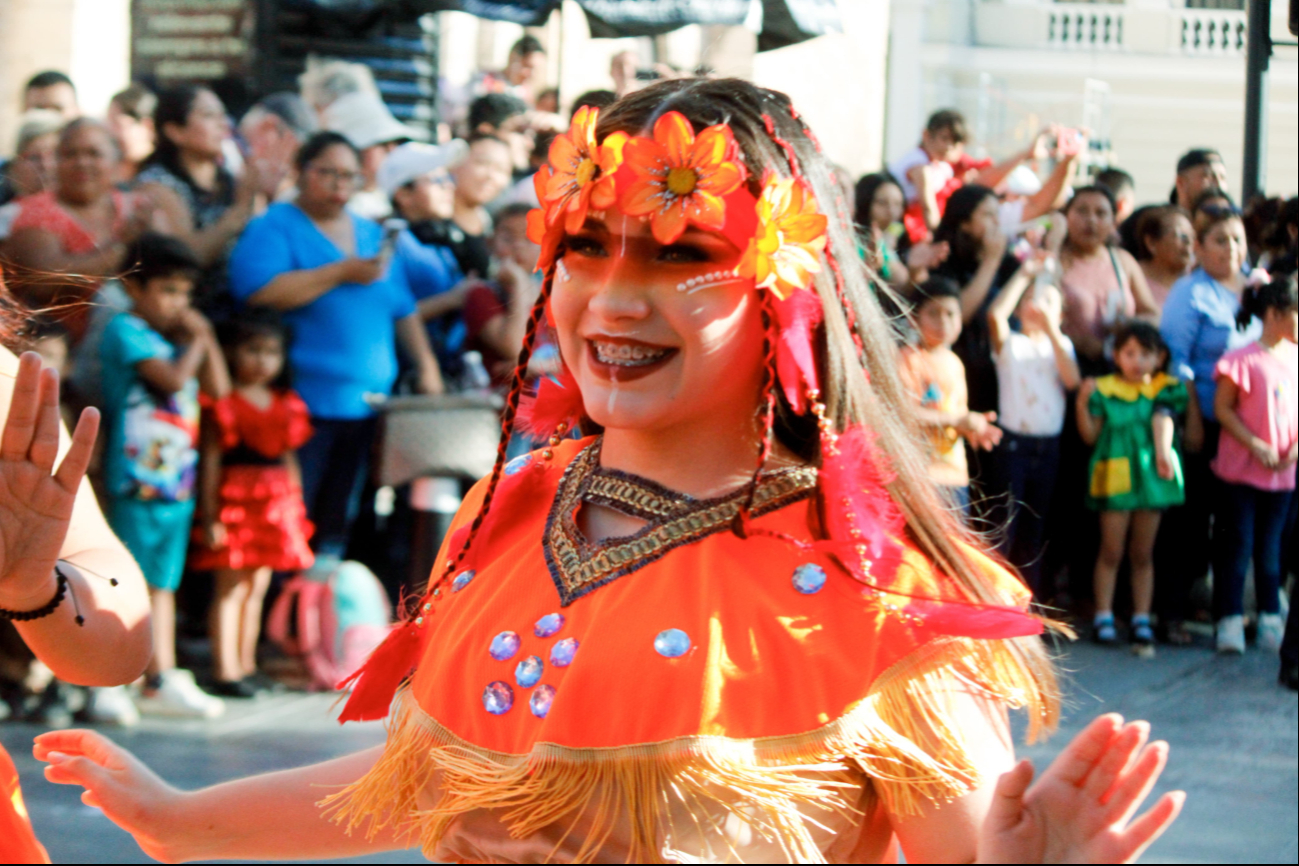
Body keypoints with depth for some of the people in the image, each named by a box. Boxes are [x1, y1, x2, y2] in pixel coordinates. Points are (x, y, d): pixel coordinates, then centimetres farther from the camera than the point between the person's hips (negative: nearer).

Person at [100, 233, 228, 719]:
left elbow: (218, 388, 11)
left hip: (178, 483, 8)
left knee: (163, 583, 10)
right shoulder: (127, 331, -7)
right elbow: (172, 378, -20)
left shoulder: (176, 336, 16)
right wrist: (196, 341, -5)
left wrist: (205, 336, 5)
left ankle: (163, 681, 13)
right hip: (137, 481, -8)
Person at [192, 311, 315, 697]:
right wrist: (210, 515, -14)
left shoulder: (286, 405, 13)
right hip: (235, 501, -6)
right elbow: (211, 460, -9)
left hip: (276, 505, 6)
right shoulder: (223, 405, -7)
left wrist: (296, 508, 15)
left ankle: (246, 666, 18)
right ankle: (226, 672, -3)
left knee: (257, 587, 11)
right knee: (230, 588, -4)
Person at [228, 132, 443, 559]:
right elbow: (258, 292, -19)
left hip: (365, 405, 7)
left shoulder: (371, 235, 20)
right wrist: (342, 273, -16)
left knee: (337, 524, 9)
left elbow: (404, 311, 26)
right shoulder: (273, 228, -1)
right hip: (301, 406, -7)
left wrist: (426, 365, 12)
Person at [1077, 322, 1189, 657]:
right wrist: (1083, 403, -15)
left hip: (1152, 476, 2)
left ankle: (1141, 621, 15)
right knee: (1111, 551, 3)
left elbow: (1163, 421, -10)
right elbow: (1090, 436, -2)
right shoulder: (1104, 390, -1)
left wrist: (1163, 453, -28)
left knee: (1143, 554, 10)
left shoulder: (1165, 390, 3)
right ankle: (1104, 618, 11)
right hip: (1115, 475, -2)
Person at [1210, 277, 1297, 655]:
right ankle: (1230, 623, 2)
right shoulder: (1245, 361, -14)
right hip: (1241, 470, -5)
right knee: (1237, 544, -2)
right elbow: (1222, 408, -11)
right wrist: (1255, 445, -16)